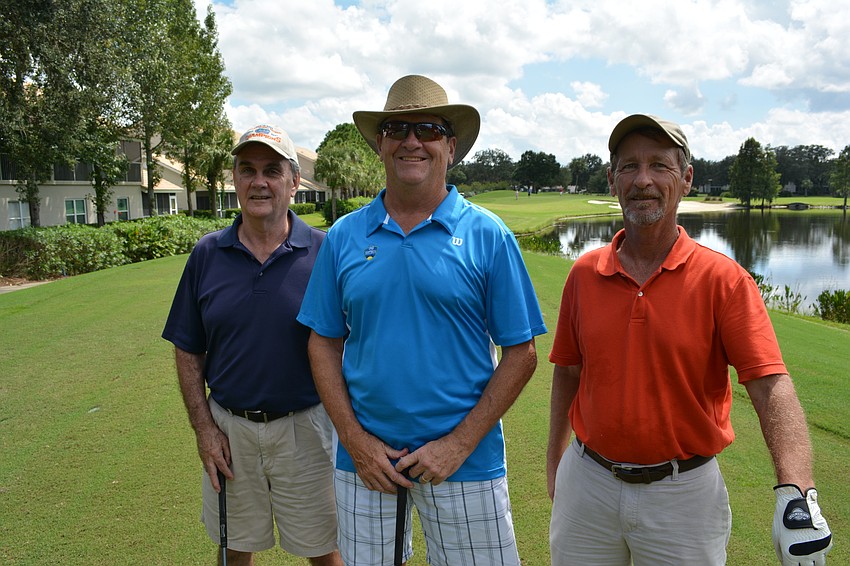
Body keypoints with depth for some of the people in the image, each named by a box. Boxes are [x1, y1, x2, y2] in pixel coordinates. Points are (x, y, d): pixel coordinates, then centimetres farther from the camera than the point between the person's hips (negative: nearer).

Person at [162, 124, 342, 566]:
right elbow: (187, 351, 4)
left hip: (304, 426, -2)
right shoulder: (206, 255, -1)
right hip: (228, 430, 3)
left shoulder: (324, 252, -9)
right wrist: (204, 428, -2)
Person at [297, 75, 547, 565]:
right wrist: (355, 441, -5)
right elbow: (324, 344, 4)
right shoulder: (344, 236, 1)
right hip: (364, 456, 2)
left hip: (465, 458, -2)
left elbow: (521, 354, -6)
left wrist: (459, 443, -11)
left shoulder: (488, 236, -6)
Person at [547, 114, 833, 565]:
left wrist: (796, 494, -31)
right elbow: (568, 372, 6)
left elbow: (772, 386, -18)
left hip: (684, 494, -2)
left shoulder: (724, 279, -10)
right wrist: (555, 462, 11)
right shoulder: (584, 273, -1)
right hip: (587, 485, 3)